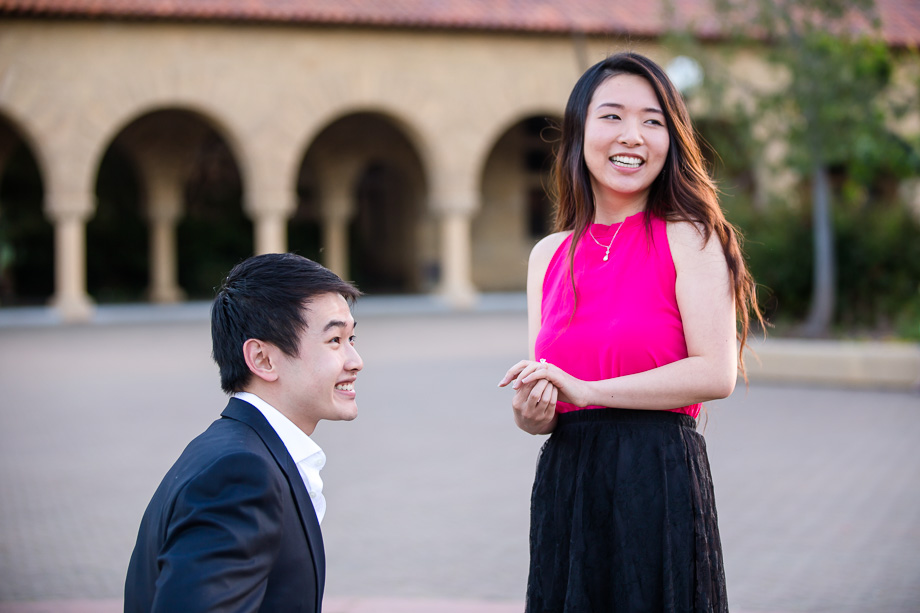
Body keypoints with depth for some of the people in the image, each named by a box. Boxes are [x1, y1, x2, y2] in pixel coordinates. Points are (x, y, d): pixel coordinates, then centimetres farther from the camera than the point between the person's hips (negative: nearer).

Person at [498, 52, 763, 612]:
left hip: (659, 484, -4)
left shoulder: (687, 239, -4)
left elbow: (717, 373, -13)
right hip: (565, 484, 4)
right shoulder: (549, 255, 10)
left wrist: (585, 389, -14)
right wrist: (531, 414, -6)